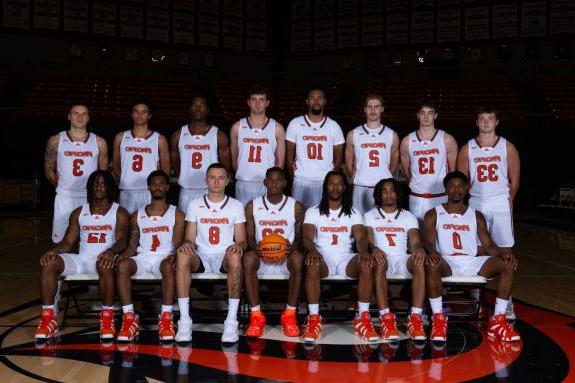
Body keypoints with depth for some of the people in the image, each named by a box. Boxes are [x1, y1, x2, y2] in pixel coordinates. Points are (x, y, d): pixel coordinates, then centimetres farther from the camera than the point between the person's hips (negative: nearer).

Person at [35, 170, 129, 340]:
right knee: (49, 263, -23)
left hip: (103, 259, -4)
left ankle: (107, 318, -28)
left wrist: (111, 251, -32)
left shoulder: (119, 212, 6)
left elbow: (122, 240, -8)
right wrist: (54, 250, -12)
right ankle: (48, 318, -21)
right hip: (82, 260, 4)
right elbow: (68, 242, 12)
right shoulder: (79, 213, 17)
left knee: (105, 264, -40)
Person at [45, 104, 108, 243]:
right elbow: (49, 170, 12)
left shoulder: (99, 142, 4)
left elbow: (103, 172, 12)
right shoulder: (56, 141, 3)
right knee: (60, 241, 1)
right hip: (65, 196, 0)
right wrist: (61, 186, 11)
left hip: (91, 197, 0)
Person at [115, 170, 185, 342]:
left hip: (164, 257, -2)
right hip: (142, 258, 3)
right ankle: (129, 319, -30)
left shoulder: (177, 215, 11)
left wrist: (173, 255, -23)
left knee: (169, 266, -39)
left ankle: (166, 319, -35)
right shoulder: (137, 216, 19)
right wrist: (123, 255, -9)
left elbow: (177, 244, 1)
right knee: (122, 264, -31)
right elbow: (132, 244, 14)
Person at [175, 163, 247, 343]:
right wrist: (187, 244, -16)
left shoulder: (236, 206, 11)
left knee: (235, 257, -37)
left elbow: (242, 241, 7)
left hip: (225, 257, -1)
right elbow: (190, 238, 9)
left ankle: (231, 321, -36)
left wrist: (239, 246, -18)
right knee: (182, 256, -33)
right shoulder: (195, 205, 13)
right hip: (201, 257, 1)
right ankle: (184, 320, -33)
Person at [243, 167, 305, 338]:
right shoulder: (252, 206, 6)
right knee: (248, 257, -34)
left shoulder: (296, 207, 4)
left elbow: (299, 238, 8)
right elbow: (249, 237, 7)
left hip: (286, 259, 0)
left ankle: (290, 314, -23)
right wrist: (255, 247, -17)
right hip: (261, 258, 1)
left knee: (298, 259, -35)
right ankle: (256, 314, -25)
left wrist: (293, 247, -15)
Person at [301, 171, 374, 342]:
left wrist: (364, 251, -27)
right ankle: (314, 319, -34)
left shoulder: (353, 213, 14)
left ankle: (363, 319, -27)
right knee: (312, 265, -37)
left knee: (367, 264, -31)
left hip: (345, 259, 1)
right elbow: (307, 237, -5)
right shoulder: (313, 212, 10)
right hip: (323, 258, -1)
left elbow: (360, 236, -2)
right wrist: (312, 250, -30)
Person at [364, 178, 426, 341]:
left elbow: (415, 242, 6)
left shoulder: (408, 217, 19)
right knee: (379, 264, -39)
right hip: (382, 257, -1)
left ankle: (415, 318, -39)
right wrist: (374, 249, -25)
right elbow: (366, 240, 0)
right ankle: (386, 317, -42)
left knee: (420, 263, -33)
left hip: (402, 259, 2)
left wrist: (419, 250, -20)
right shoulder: (370, 216, 15)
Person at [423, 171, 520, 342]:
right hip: (446, 262, -3)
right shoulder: (433, 215, 8)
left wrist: (504, 253, -13)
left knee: (508, 265, -21)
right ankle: (438, 319, -29)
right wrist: (432, 252, -31)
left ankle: (497, 321, -18)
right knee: (431, 265, -39)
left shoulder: (476, 216, 17)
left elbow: (488, 245, 9)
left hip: (471, 262, 3)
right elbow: (429, 242, -5)